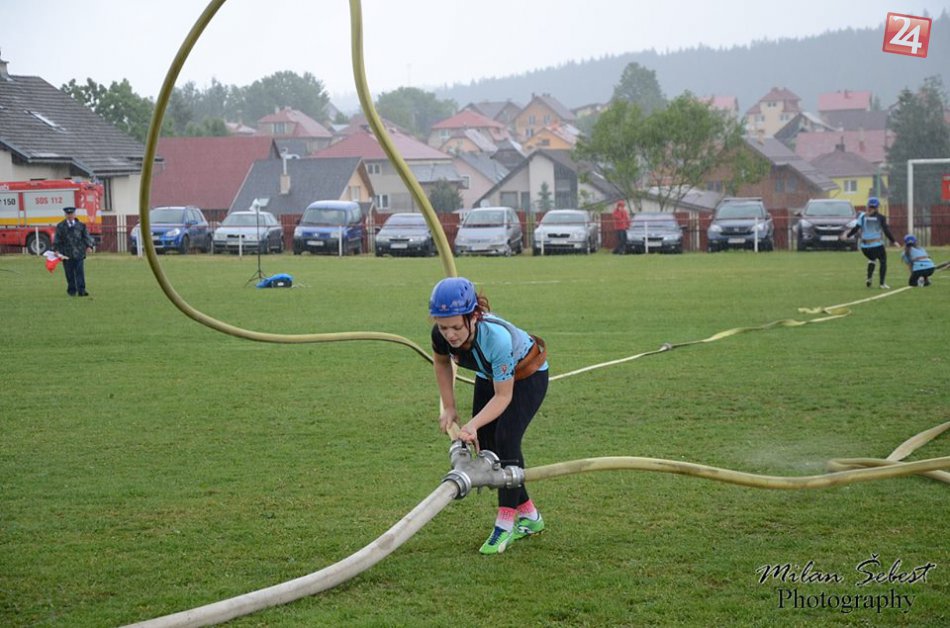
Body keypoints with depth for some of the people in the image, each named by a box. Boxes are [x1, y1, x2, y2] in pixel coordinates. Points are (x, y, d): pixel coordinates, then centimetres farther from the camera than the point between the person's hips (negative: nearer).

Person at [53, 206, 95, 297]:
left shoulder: (80, 225, 9)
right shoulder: (60, 226, 6)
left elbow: (86, 236, 8)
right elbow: (57, 239, 5)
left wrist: (89, 246, -7)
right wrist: (56, 250, -6)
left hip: (79, 253, 0)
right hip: (66, 254, 0)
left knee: (80, 272, -6)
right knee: (69, 273, 3)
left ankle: (81, 291, -7)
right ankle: (72, 291, 11)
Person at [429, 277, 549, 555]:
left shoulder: (497, 337, -44)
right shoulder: (441, 335, -29)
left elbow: (503, 396, -33)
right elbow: (441, 362, -1)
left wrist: (473, 425, -46)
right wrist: (449, 407, -3)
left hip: (528, 375, -6)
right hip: (489, 376, 6)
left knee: (506, 439, -22)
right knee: (486, 446, 1)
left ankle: (505, 523, -14)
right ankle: (529, 516, 16)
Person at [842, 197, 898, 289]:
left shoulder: (862, 216, -1)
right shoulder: (880, 218, -4)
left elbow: (856, 228, -2)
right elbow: (886, 231, -5)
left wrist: (847, 235, 11)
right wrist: (893, 241, 2)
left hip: (864, 246, 3)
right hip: (877, 245, -3)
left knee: (872, 259, 27)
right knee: (883, 261, 11)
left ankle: (869, 278, 9)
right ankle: (882, 283, 0)